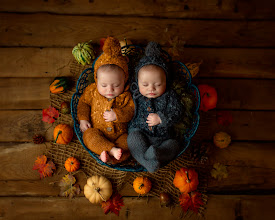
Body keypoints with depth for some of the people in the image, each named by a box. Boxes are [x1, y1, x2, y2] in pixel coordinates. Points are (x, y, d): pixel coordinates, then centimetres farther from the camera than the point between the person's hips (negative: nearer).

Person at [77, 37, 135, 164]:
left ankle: (110, 157, -40)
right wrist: (83, 119, -2)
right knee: (89, 135, -30)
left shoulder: (126, 96, -1)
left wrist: (117, 115, -20)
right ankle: (112, 150, -38)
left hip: (119, 133, -1)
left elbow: (131, 111, -4)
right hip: (97, 131, 1)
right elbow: (83, 102, 13)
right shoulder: (92, 91, 4)